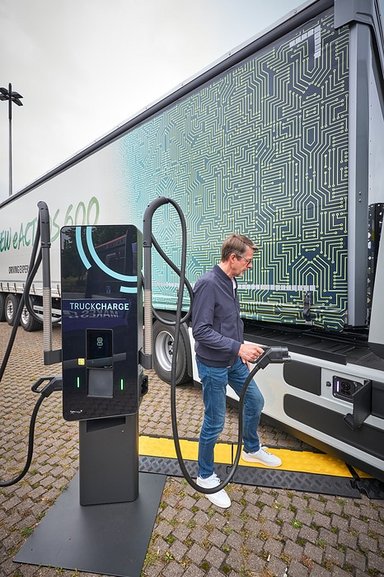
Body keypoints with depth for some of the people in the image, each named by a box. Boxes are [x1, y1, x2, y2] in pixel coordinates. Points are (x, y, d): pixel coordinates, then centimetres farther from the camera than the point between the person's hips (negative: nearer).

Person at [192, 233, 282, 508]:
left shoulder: (230, 282, 4)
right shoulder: (208, 284, -24)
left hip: (233, 361, 9)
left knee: (255, 401, 22)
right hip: (213, 365, -9)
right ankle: (206, 476, 30)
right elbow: (201, 331, -26)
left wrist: (242, 351, 18)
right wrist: (238, 347, -28)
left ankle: (252, 449, 48)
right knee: (215, 422, 5)